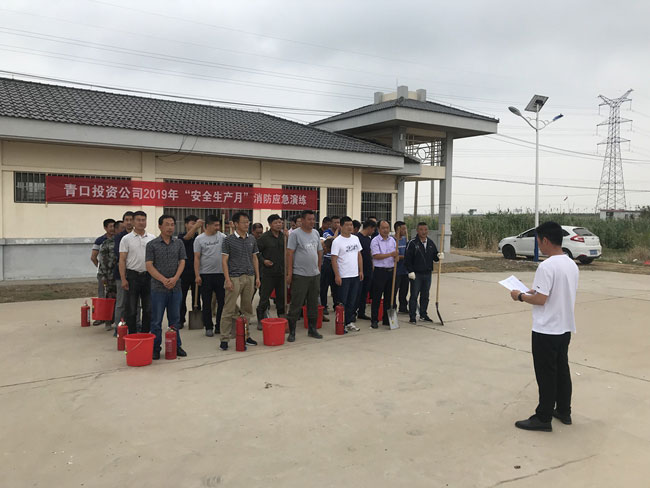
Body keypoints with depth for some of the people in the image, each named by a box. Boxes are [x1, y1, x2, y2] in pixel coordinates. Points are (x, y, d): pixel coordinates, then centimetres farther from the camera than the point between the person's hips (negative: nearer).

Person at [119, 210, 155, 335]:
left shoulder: (152, 238, 7)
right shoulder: (126, 239, -2)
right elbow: (122, 260, -4)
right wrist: (123, 279, -11)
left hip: (148, 276, 3)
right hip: (132, 276, -3)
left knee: (148, 309, 8)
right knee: (131, 309, 3)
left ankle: (145, 333, 18)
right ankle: (132, 335, 12)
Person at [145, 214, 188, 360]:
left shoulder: (179, 243, 9)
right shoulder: (152, 244, 0)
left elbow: (182, 262, 4)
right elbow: (149, 266, -6)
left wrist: (175, 279, -12)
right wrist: (164, 280, -15)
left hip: (176, 288, 3)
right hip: (158, 288, -3)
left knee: (174, 319, 11)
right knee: (156, 320, 3)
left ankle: (176, 346, 20)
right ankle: (155, 348, 13)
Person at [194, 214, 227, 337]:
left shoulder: (222, 236, 4)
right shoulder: (199, 239, -1)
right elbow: (196, 258, -3)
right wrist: (197, 275, -9)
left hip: (220, 274, 2)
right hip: (205, 275, -2)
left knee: (222, 302, 6)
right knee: (207, 303, 6)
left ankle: (220, 326, 19)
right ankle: (208, 327, 16)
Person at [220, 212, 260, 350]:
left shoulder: (252, 239, 10)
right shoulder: (229, 240, -4)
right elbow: (224, 261, -5)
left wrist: (257, 277, 9)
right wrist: (227, 280, -13)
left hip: (249, 277, 5)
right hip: (235, 278, -5)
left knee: (247, 309, 10)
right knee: (229, 310, -3)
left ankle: (245, 335, 21)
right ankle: (224, 338, 3)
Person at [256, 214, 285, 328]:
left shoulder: (284, 236, 7)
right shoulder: (264, 237, -5)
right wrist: (263, 260, -12)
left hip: (282, 272, 4)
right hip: (268, 272, -4)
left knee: (282, 297, 11)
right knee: (264, 297, 2)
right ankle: (260, 320, 14)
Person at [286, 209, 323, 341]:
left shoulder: (316, 233, 11)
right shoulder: (295, 234, -8)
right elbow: (290, 253, -11)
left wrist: (319, 269, 14)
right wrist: (289, 273, -14)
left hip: (315, 275, 6)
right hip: (299, 275, -6)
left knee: (313, 303, 13)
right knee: (296, 304, -3)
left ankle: (312, 329, 25)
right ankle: (292, 332, 6)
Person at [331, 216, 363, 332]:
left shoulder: (355, 238, 10)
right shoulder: (337, 241, -10)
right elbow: (334, 260, -12)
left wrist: (361, 271, 11)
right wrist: (337, 275, -16)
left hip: (355, 275, 6)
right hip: (343, 277, -6)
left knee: (353, 301, 12)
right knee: (342, 302, 1)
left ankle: (350, 322, 22)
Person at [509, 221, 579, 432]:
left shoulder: (546, 266, -22)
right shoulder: (572, 264, 7)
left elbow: (540, 300, -23)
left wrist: (521, 296, -7)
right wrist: (536, 291, 16)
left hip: (547, 330, -8)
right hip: (565, 327, 9)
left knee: (546, 374, 1)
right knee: (562, 370, 19)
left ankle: (543, 418, 11)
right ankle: (564, 411, 31)